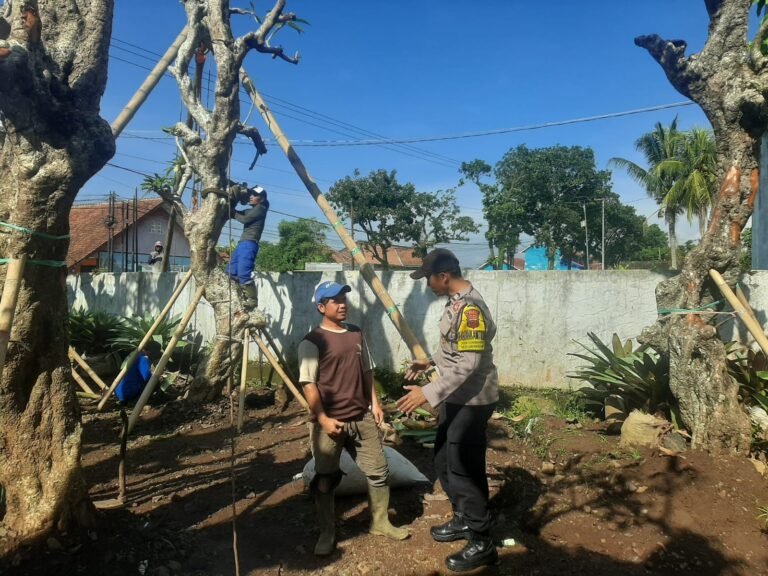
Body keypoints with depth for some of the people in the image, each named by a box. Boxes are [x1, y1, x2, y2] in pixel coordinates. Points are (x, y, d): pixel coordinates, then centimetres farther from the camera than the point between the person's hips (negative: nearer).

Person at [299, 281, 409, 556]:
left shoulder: (356, 334, 10)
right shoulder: (312, 342, -10)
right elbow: (309, 384, -13)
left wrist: (374, 402, 9)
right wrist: (323, 419, -18)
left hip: (362, 418, 6)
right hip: (330, 422, -5)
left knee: (378, 471, 12)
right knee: (324, 480, 6)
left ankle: (380, 522, 30)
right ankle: (327, 534, 23)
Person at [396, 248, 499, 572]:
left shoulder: (470, 308, -24)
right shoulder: (456, 301, 8)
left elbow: (468, 364, -29)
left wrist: (428, 393, -29)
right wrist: (430, 363, 21)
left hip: (471, 401, -10)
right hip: (456, 398, 10)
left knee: (464, 470, 1)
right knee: (444, 463, 20)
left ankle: (482, 544, 16)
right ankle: (463, 521, 38)